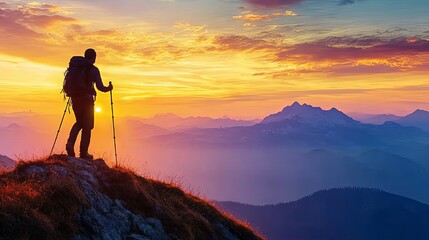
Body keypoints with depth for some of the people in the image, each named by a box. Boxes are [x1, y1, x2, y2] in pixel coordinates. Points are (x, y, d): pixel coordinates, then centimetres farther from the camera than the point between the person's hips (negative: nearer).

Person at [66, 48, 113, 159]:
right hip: (87, 99, -5)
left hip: (75, 98, 5)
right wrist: (108, 88, 6)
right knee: (87, 126, 6)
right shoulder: (93, 69, -7)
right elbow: (100, 87, -14)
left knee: (79, 122, 22)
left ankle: (70, 143, 1)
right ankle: (83, 153, 7)